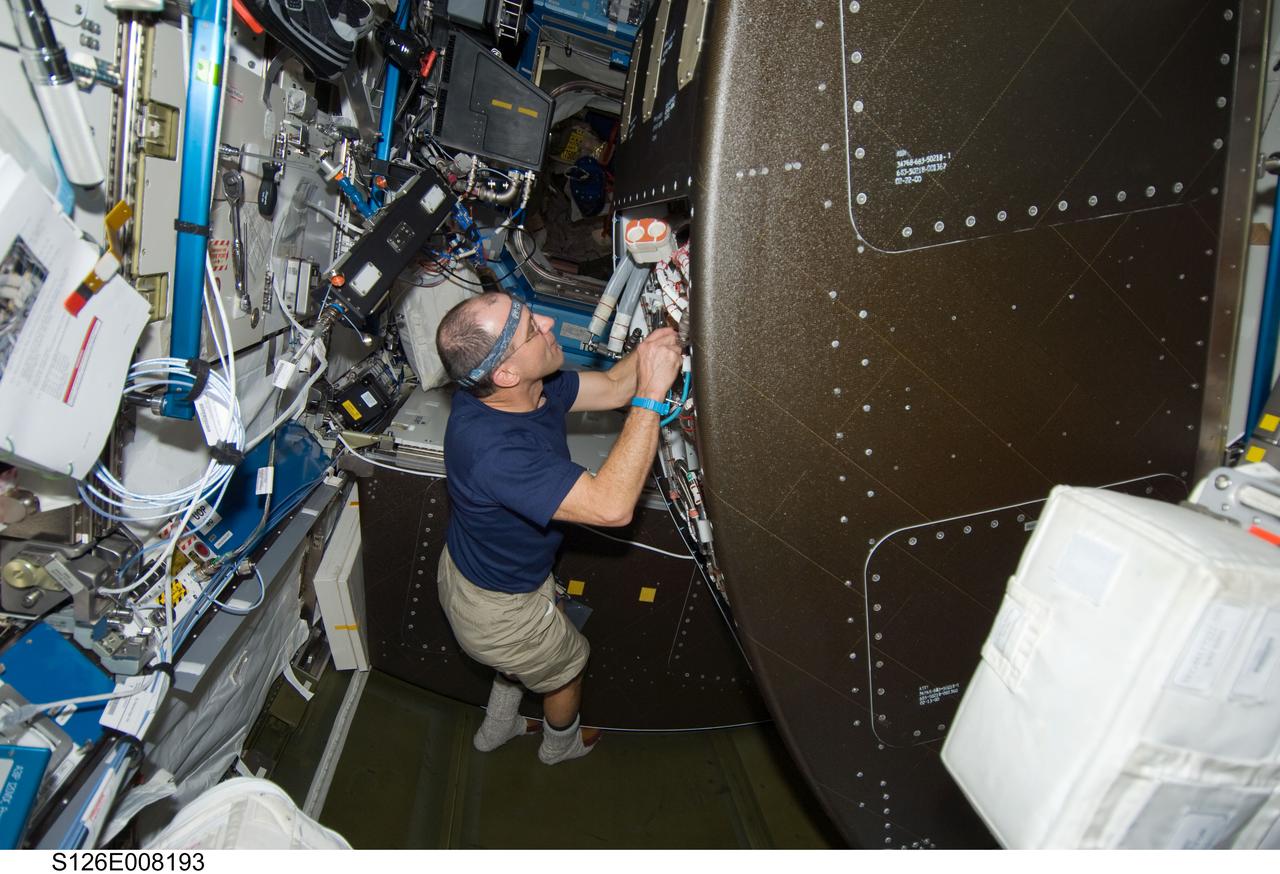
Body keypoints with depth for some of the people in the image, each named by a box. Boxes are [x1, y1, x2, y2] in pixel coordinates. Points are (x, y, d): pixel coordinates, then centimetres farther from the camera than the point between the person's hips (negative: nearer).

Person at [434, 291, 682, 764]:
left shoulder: (527, 386, -18)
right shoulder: (490, 449, -45)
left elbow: (611, 387, -6)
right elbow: (612, 505, -47)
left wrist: (654, 341, -23)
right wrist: (650, 396, -44)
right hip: (495, 609, -7)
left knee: (529, 652, 36)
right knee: (568, 662, 24)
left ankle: (497, 727, 63)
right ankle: (561, 744, 56)